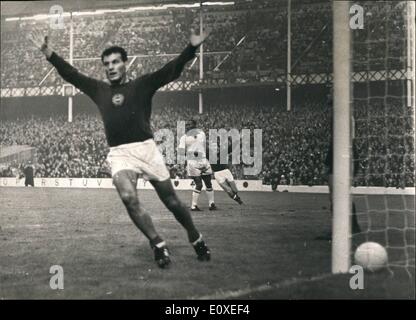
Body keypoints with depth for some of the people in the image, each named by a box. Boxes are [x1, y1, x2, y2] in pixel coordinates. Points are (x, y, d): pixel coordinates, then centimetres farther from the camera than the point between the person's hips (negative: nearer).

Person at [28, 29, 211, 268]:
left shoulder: (142, 85, 6)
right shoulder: (99, 89, 15)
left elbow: (172, 70, -5)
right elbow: (70, 74, 17)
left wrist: (192, 48, -19)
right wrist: (48, 52, 10)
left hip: (146, 148, -2)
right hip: (119, 153, 2)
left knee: (172, 201, 3)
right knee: (128, 197, -23)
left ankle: (197, 241, 25)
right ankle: (159, 246, -10)